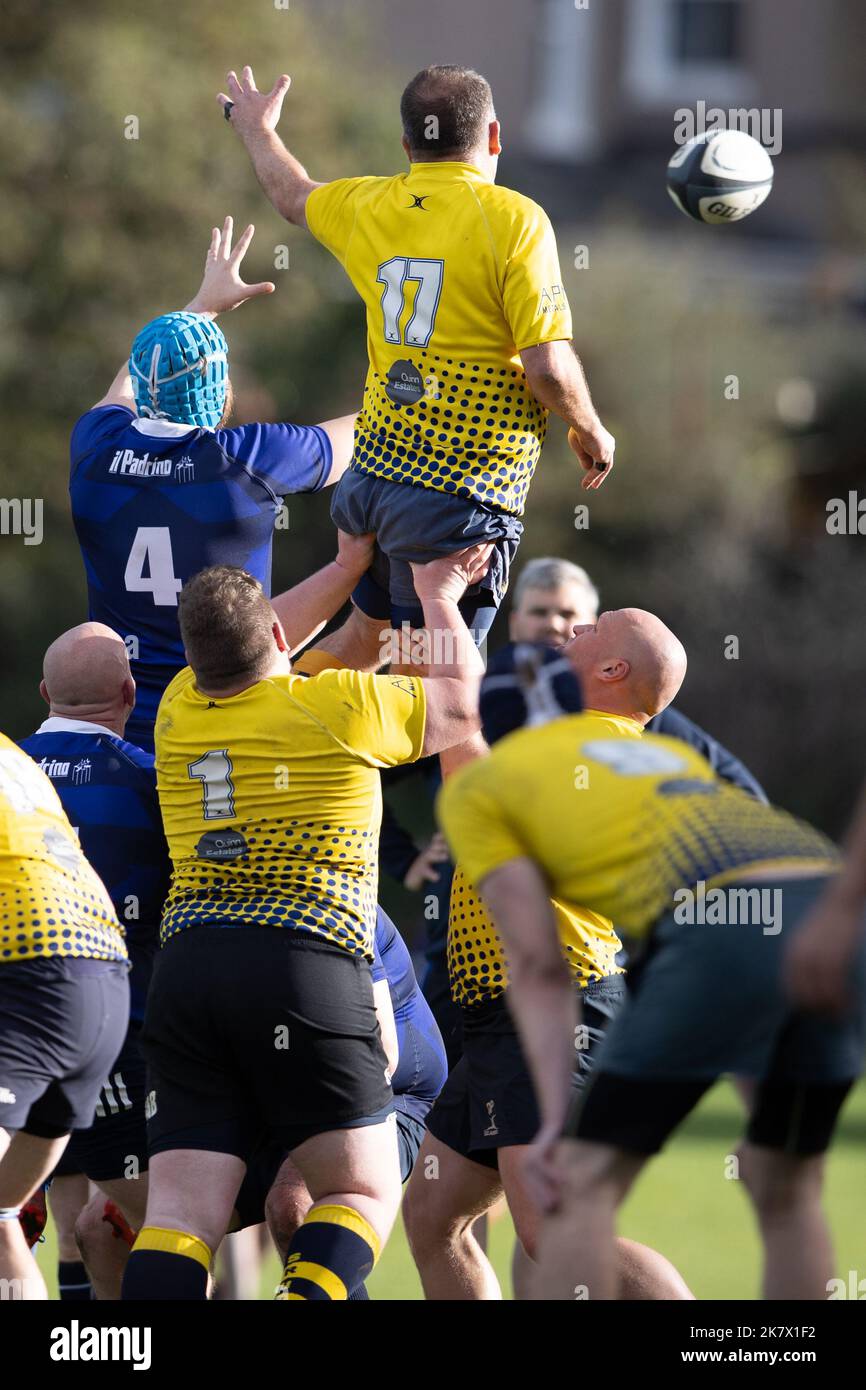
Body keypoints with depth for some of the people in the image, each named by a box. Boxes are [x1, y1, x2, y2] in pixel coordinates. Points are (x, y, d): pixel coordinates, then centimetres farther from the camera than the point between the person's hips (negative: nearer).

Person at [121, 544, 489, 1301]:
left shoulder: (180, 710, 13)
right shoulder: (341, 706, 0)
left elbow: (245, 663, 36)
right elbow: (462, 704, 18)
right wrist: (440, 598, 35)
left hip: (187, 963, 4)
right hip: (309, 963, -4)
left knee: (184, 1209, -2)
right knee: (364, 1192, 6)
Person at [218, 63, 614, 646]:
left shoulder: (365, 208, 8)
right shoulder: (513, 220, -11)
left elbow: (293, 194, 33)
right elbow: (547, 365, -16)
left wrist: (258, 128, 54)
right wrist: (590, 430, 4)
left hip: (372, 469, 7)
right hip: (460, 497, -6)